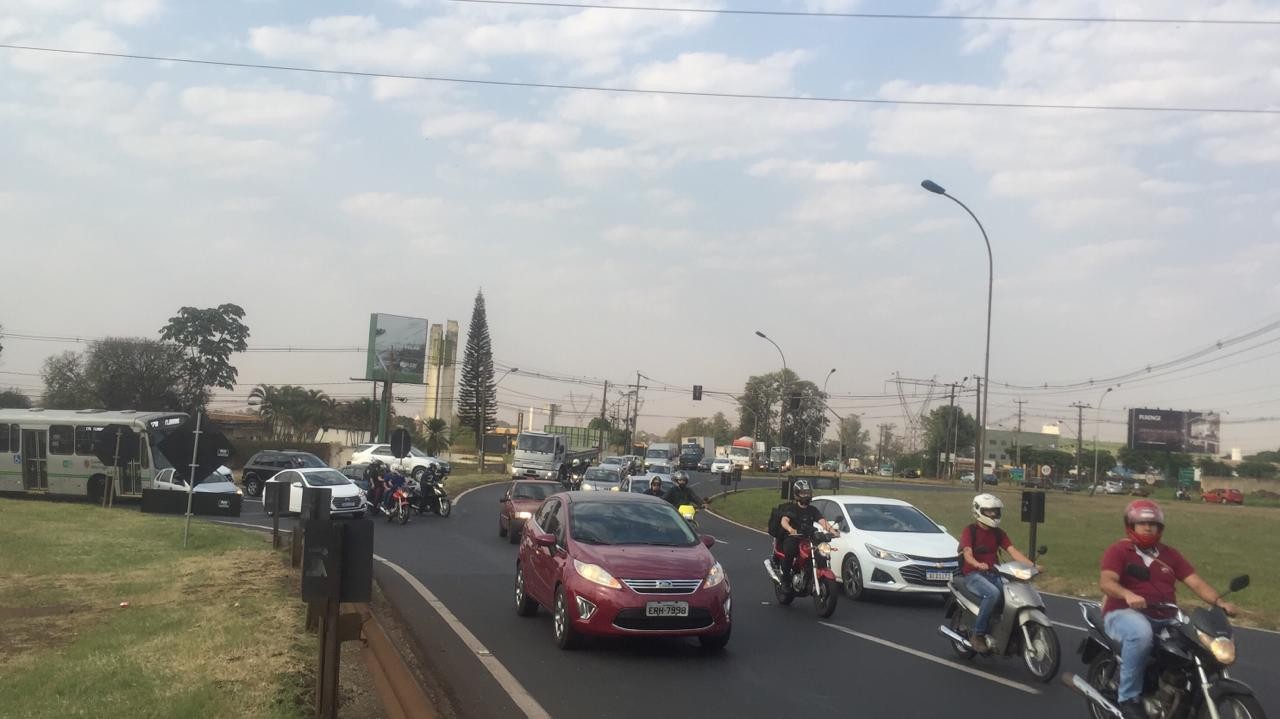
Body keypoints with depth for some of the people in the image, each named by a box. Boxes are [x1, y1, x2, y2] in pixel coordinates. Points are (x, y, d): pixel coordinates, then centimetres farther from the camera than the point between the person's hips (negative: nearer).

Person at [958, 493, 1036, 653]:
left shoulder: (998, 533, 15)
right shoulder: (970, 531, -3)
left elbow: (1012, 551, 3)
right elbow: (967, 553, -18)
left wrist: (1031, 565, -13)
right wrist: (978, 564, -40)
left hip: (994, 574, 6)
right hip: (973, 575, -6)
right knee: (993, 594, -35)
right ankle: (978, 634, -27)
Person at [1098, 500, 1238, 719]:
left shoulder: (1169, 554, 17)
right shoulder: (1118, 551, -1)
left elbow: (1196, 582, 7)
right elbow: (1106, 582, -18)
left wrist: (1219, 601, -13)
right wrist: (1128, 595, -39)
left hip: (1165, 620, 6)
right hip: (1125, 614, -6)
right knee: (1141, 633, -40)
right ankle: (1128, 697, -27)